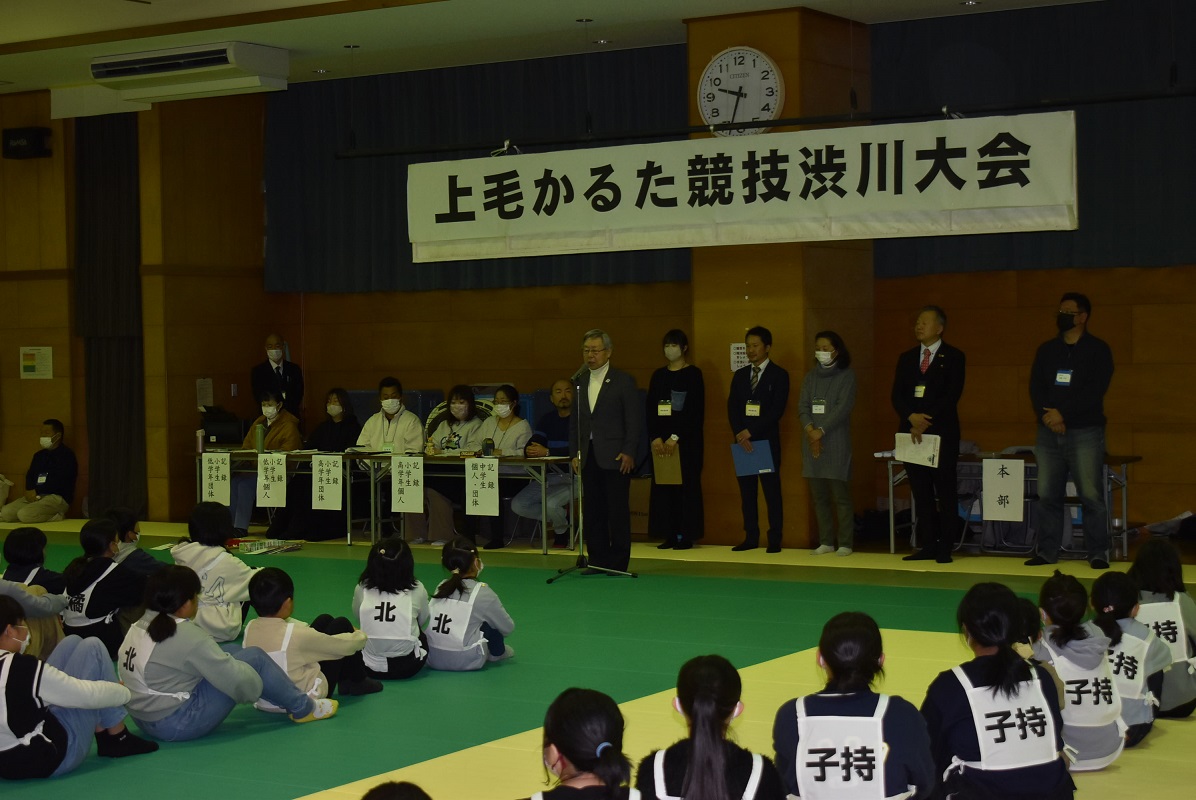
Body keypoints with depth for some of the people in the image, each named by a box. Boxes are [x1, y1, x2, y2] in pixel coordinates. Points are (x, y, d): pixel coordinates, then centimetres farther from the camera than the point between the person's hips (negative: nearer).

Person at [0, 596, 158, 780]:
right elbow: (87, 694, -18)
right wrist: (125, 691, 1)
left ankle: (103, 734, 15)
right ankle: (117, 738, 11)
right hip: (54, 754, -8)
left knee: (73, 643, 10)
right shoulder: (21, 668, -26)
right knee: (91, 648, 0)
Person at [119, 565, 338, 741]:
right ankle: (303, 708, 14)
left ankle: (293, 701, 25)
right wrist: (257, 687, 1)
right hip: (178, 725, -9)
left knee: (232, 652, 16)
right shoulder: (187, 636, -22)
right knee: (254, 658, -5)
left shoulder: (138, 628, 4)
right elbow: (234, 679, -19)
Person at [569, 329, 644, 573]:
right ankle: (598, 560, 12)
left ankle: (618, 562, 3)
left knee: (618, 511, -3)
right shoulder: (579, 381, 13)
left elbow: (635, 420, -5)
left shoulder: (623, 381, -2)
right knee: (592, 510, 6)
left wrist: (629, 453, -11)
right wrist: (574, 452, 8)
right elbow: (574, 421, 15)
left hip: (615, 457, -5)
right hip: (588, 457, 5)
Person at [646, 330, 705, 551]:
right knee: (663, 486, 2)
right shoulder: (658, 375, 11)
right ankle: (669, 534, 7)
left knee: (686, 485, -3)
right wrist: (655, 437, -6)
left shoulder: (693, 374, -3)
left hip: (687, 439, -5)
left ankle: (687, 535, 2)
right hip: (661, 438, 5)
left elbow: (695, 411, -11)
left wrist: (676, 437, -16)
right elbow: (650, 409, 7)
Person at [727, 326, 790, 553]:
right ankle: (751, 537, 11)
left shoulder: (779, 375, -2)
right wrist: (740, 434, -10)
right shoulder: (739, 375, 13)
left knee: (772, 490, -2)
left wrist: (750, 431, -15)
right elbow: (732, 408, 6)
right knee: (747, 491, 6)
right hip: (742, 441, 5)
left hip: (767, 441, -5)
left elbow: (777, 410, -11)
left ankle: (775, 539, 1)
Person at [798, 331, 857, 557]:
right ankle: (826, 542, 11)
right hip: (812, 441, 5)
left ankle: (845, 543, -3)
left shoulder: (846, 375, 0)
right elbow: (802, 406, 7)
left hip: (836, 442, -5)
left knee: (841, 494, -6)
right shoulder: (810, 377, 14)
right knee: (819, 495, 6)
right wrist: (809, 429, -12)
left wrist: (821, 431, -15)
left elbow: (843, 407, -9)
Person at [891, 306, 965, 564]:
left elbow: (952, 395, -10)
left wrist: (926, 421, -16)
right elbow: (897, 395, 7)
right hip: (912, 432, 5)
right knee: (921, 493, 4)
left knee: (945, 492, -2)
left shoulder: (953, 357, 0)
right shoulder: (906, 358, 14)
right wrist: (911, 417, -12)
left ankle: (945, 548, 1)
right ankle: (927, 546, 7)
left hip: (942, 433, -4)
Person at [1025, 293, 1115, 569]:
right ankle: (1047, 551, 8)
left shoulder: (1098, 350, 2)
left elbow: (1095, 390, -10)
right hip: (1049, 432, 4)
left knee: (1091, 495, -8)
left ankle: (1098, 554, -5)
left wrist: (1062, 412, -15)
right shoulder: (1046, 350, 15)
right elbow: (1035, 388, 6)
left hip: (1085, 432, -4)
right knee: (1047, 495, 2)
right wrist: (1048, 416, -11)